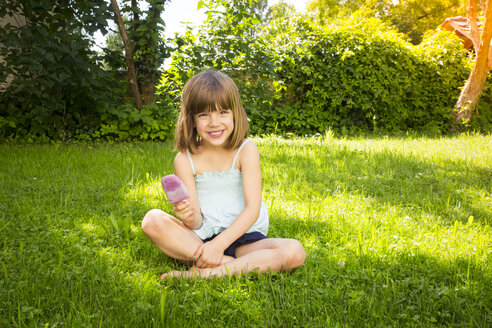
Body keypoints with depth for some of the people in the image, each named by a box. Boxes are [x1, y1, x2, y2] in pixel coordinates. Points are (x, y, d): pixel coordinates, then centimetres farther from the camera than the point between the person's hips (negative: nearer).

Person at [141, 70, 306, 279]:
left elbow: (253, 208, -14)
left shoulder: (246, 150, -5)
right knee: (153, 220, -24)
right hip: (200, 239, 1)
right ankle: (233, 264, -27)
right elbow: (197, 222, -5)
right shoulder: (185, 160, -2)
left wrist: (219, 244, -25)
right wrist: (190, 217, -30)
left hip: (243, 237, 0)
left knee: (295, 252, -26)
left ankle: (209, 272, -30)